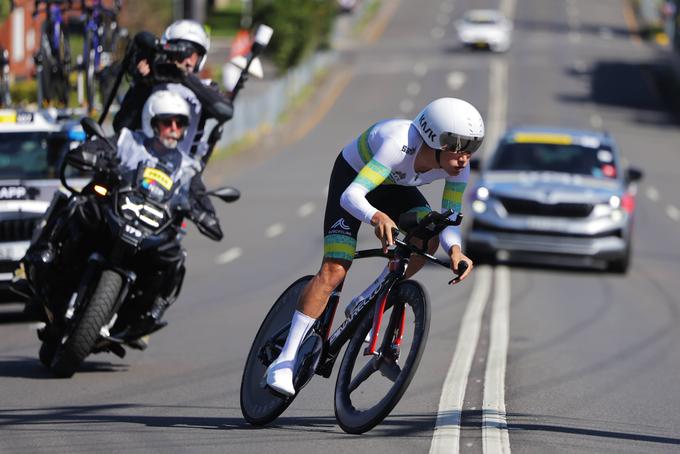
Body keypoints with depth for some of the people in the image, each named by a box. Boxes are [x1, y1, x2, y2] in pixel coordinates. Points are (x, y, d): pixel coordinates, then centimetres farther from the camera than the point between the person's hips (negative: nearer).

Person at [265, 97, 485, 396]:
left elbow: (450, 218, -20)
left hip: (394, 186, 6)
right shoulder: (399, 146, -42)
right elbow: (350, 196, -48)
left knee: (429, 238, -21)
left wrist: (454, 249, -42)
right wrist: (376, 217, -69)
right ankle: (284, 362, -14)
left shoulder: (458, 165, -25)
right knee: (334, 271, -18)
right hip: (352, 175, -6)